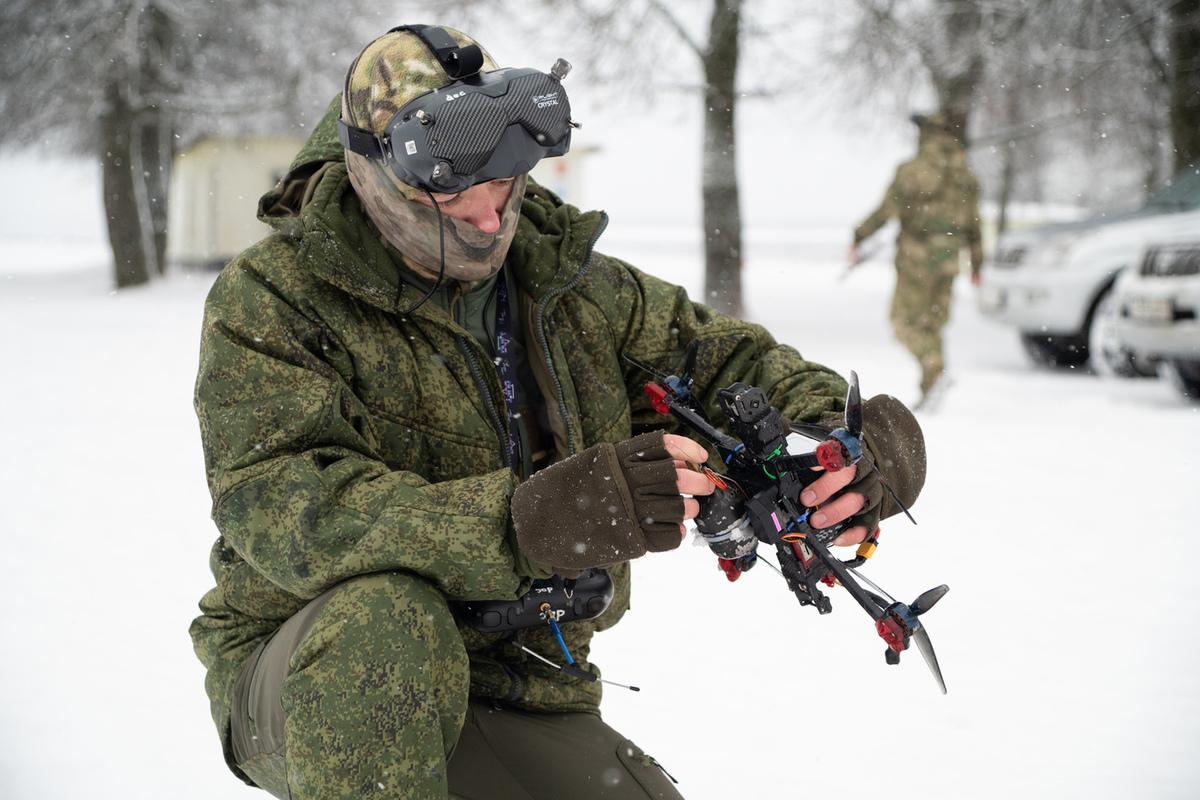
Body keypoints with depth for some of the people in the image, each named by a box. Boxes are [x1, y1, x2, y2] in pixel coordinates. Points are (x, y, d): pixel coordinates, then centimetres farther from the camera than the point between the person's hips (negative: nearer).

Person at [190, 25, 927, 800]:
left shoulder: (572, 283, 4)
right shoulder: (268, 300, -13)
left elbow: (719, 355, 10)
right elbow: (286, 510, -28)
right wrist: (529, 521, -43)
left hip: (524, 703, 5)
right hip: (309, 687, -5)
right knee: (386, 617, -38)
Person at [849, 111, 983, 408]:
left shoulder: (911, 171, -10)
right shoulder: (966, 177, 6)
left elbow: (885, 211, -11)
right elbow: (974, 224, 10)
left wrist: (858, 239, -2)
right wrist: (977, 264, 17)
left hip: (916, 257, -5)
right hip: (948, 260, 5)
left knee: (905, 322, 0)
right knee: (932, 323, 12)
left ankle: (936, 367, -22)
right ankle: (929, 391, 10)